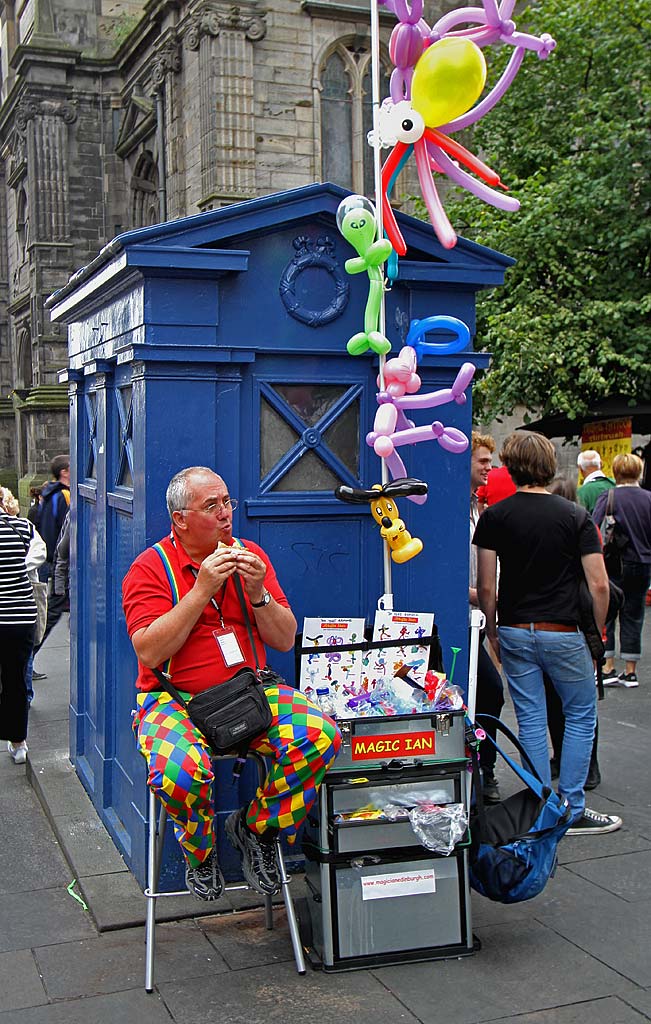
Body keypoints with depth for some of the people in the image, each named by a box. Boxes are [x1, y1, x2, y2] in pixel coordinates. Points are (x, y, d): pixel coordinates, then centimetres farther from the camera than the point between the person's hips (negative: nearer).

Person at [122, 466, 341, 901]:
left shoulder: (251, 555, 10)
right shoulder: (150, 567, -1)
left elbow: (286, 640, 8)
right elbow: (149, 652, -14)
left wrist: (258, 593, -10)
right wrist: (201, 589, -17)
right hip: (175, 700, -3)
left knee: (322, 736, -23)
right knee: (179, 768, -36)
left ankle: (258, 828, 4)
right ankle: (200, 851, 1)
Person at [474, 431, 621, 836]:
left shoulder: (494, 517, -3)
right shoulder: (575, 516, -6)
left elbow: (486, 586, -3)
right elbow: (599, 585, -8)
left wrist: (493, 631, 11)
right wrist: (597, 633, 6)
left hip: (514, 632, 2)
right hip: (563, 632, -2)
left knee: (531, 720, 10)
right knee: (581, 715, 12)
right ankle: (573, 810, 12)